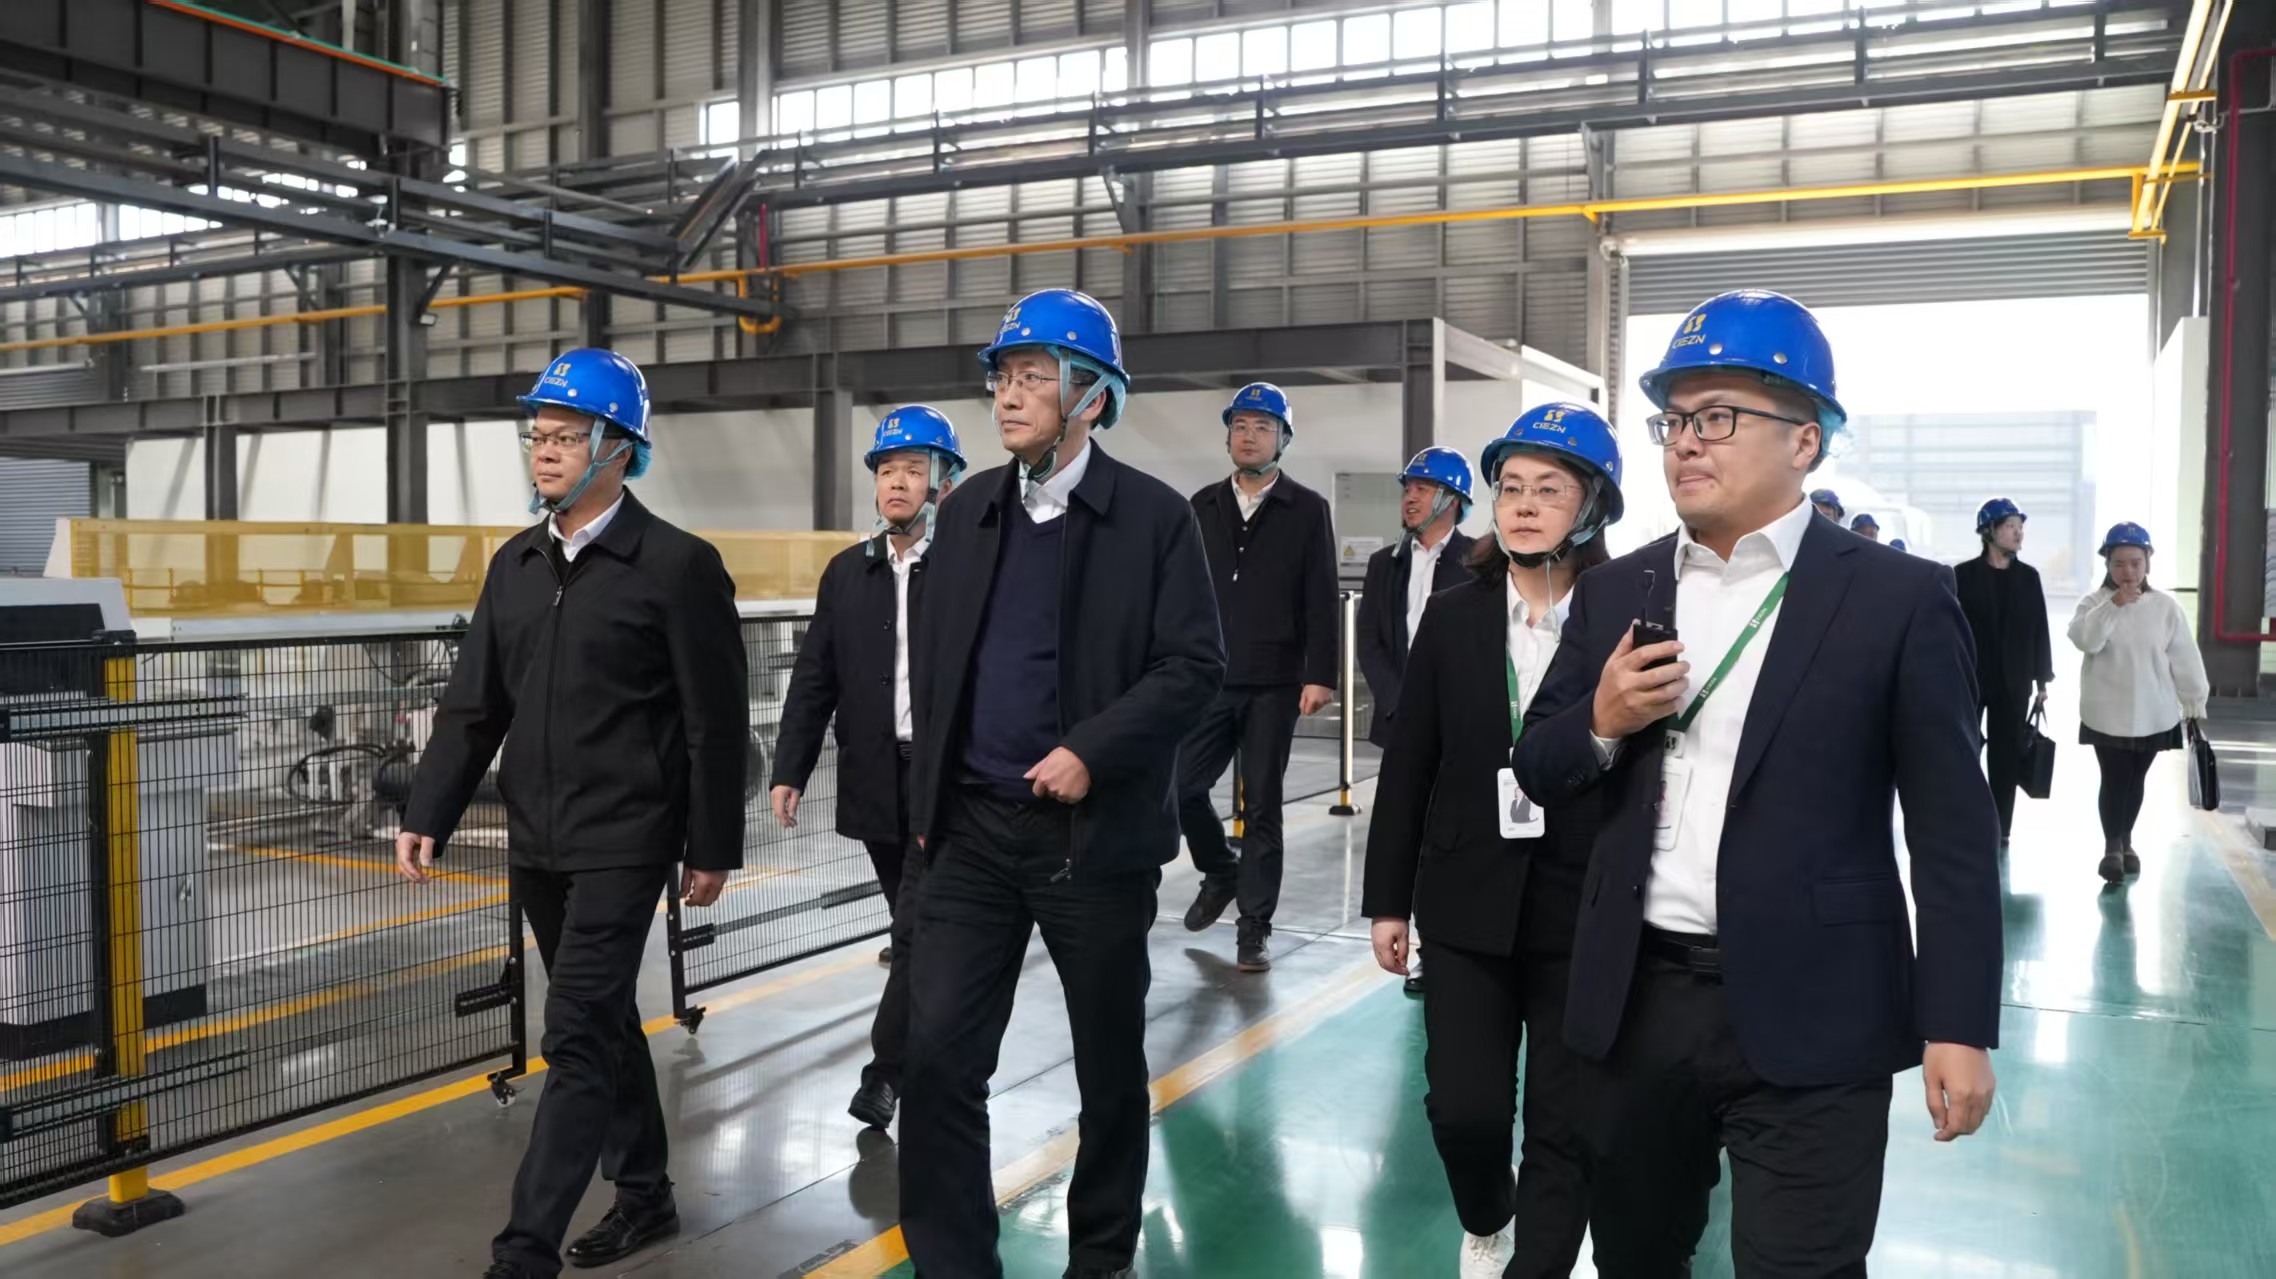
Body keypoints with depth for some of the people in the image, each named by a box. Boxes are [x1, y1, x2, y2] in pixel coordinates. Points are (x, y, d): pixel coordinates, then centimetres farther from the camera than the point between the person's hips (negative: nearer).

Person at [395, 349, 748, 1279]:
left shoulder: (678, 565, -10)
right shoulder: (516, 564, 9)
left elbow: (717, 722, -9)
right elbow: (472, 706, 9)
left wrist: (712, 848, -8)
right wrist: (427, 817, 1)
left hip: (623, 841, -7)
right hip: (535, 842, 7)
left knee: (577, 1039, -7)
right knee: (603, 1023, 17)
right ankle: (645, 1195, 33)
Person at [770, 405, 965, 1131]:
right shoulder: (847, 572, 8)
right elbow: (813, 681, 8)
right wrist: (790, 771, 2)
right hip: (876, 784, 5)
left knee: (919, 929, -6)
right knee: (919, 929, 16)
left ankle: (887, 1071, 5)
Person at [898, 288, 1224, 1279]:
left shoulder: (1153, 516, -6)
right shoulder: (968, 511, 8)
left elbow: (1195, 666, -10)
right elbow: (936, 665, 12)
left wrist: (1092, 752, -20)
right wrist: (928, 799, 11)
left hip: (1096, 833, -3)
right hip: (972, 832, 4)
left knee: (1109, 1066, 11)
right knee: (938, 1059, -2)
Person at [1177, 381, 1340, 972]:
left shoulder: (1307, 510, 2)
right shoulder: (1203, 507, 10)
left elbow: (1321, 602, -3)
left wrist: (1319, 675, -11)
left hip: (1273, 684, -3)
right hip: (1207, 679, 3)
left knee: (1261, 806, 2)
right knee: (1181, 786, -1)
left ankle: (1254, 927, 12)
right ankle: (1221, 871, 27)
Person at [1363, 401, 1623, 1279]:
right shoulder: (1451, 618, 2)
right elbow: (1408, 768, 5)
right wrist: (1388, 898, 5)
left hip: (1585, 913, -2)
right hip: (1468, 907, 2)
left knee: (1565, 1126, 6)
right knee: (1462, 1109, 5)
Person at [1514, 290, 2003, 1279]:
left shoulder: (1897, 597, -5)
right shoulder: (1614, 592, 7)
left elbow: (1953, 831, -5)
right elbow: (1538, 772, 11)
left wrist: (1958, 1025, -8)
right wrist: (1602, 723, -10)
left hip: (1809, 1015, -4)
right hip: (1638, 999, 5)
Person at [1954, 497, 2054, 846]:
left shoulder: (2029, 577, 6)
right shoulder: (1964, 575, -3)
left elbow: (2040, 630, 6)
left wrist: (2043, 679, 3)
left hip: (2013, 683, 2)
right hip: (1969, 680, -2)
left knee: (2006, 759, 5)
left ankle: (1999, 830, 13)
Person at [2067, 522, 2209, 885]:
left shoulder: (2165, 606, -1)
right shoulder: (2095, 602, -5)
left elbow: (2185, 658, 2)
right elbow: (2083, 639, -23)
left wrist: (2195, 702, 2)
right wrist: (2114, 605, -29)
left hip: (2153, 714, 2)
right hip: (2107, 713, -2)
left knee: (2135, 780, 13)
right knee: (2113, 779, -3)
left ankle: (2126, 842, 28)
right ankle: (2112, 848, 4)